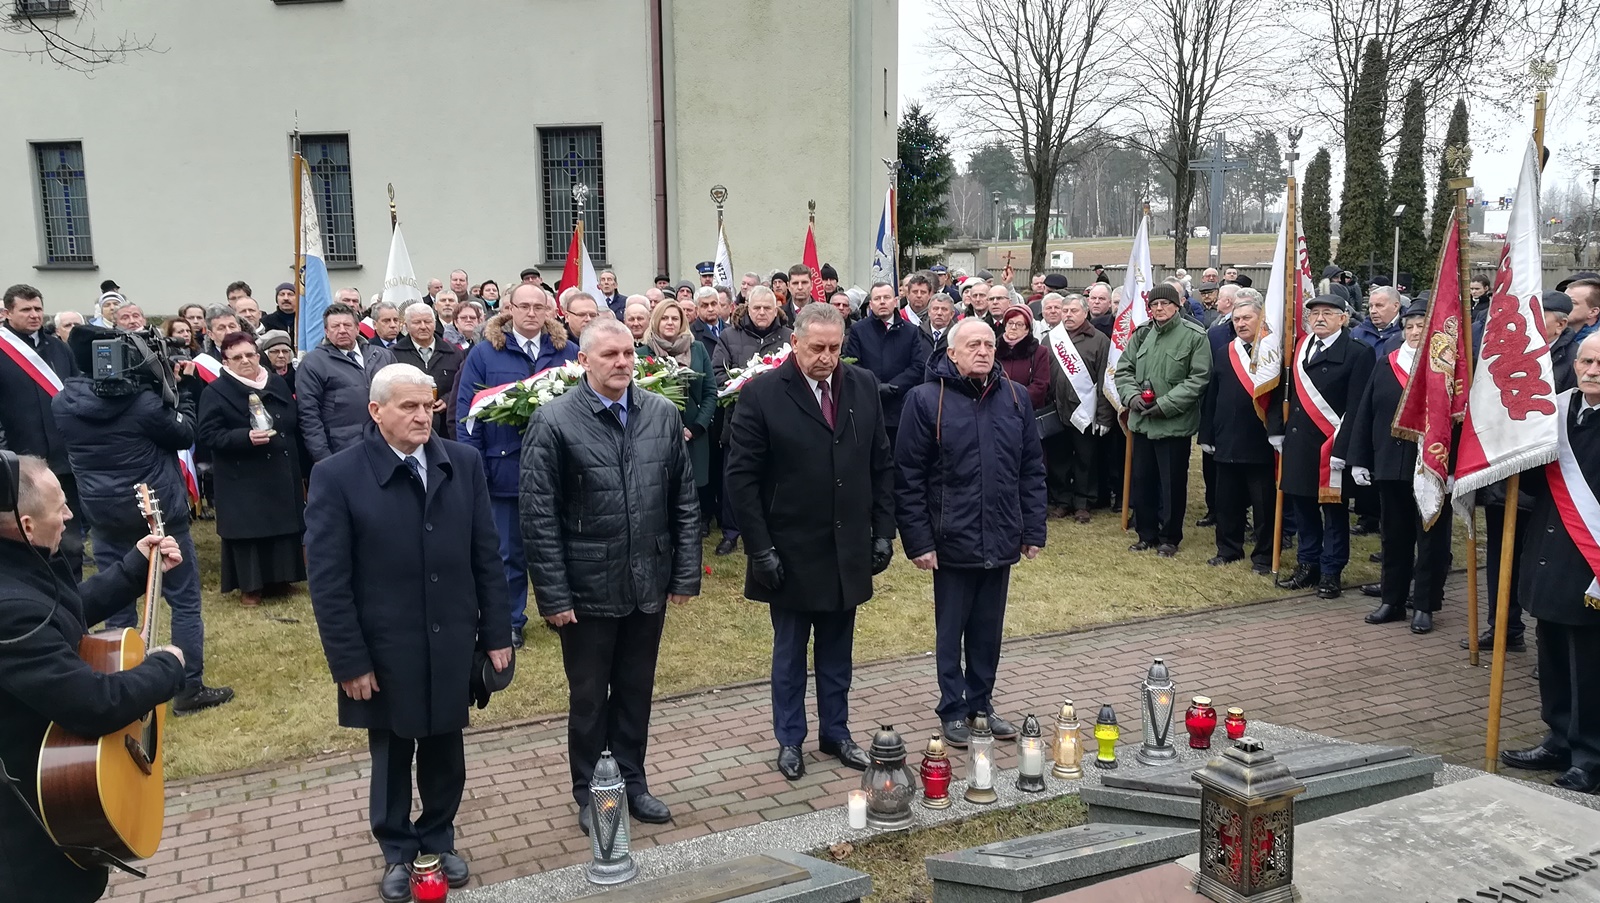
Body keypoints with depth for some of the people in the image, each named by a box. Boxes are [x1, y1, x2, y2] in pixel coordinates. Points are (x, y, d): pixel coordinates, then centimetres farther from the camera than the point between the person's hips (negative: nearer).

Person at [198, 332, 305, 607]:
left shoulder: (278, 384, 9)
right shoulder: (216, 392, -7)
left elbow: (295, 423, 16)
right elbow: (208, 434, -13)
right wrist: (246, 437, -25)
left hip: (281, 473, 5)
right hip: (242, 478, -5)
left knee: (284, 525, 9)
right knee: (247, 529, -2)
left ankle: (279, 577, 23)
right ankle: (249, 585, 8)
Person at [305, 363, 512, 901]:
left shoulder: (463, 464, -2)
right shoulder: (337, 476, -12)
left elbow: (486, 556, 2)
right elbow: (328, 581, -11)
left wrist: (497, 632, 1)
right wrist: (349, 661, -12)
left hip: (452, 644, 3)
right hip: (385, 650, -2)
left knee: (445, 752, 17)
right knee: (391, 756, 17)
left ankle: (438, 839, 40)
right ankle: (397, 852, 37)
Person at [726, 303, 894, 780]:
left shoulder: (864, 386, 1)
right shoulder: (762, 395, -11)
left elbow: (881, 465, 7)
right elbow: (742, 476, -11)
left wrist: (883, 531, 4)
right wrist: (760, 550, -13)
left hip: (849, 552, 3)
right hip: (791, 555, -3)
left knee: (837, 653, 17)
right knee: (790, 654, 13)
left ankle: (836, 733, 33)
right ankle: (789, 741, 29)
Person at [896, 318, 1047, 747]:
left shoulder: (1016, 398, 5)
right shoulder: (926, 400, -8)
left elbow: (1032, 470, 9)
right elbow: (908, 477, -8)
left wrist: (1034, 530, 6)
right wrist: (918, 541, -11)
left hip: (1001, 542, 4)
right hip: (952, 542, -4)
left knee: (989, 630, 15)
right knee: (950, 631, 9)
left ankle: (981, 702, 31)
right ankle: (953, 709, 23)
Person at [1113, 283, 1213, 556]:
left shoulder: (1195, 337, -8)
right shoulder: (1141, 334, 7)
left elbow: (1198, 379, -12)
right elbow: (1123, 369, 11)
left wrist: (1165, 405, -17)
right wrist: (1132, 395, -8)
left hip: (1175, 423, -5)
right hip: (1141, 420, 5)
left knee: (1172, 483, 5)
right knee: (1141, 480, 12)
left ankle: (1169, 537, 20)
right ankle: (1146, 534, 27)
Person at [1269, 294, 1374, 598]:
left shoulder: (1357, 353, -8)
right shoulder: (1300, 348, 10)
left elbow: (1355, 407, -13)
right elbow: (1286, 391, 13)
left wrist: (1342, 448, -17)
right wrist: (1277, 431, 7)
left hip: (1331, 445, -5)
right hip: (1298, 443, 6)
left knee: (1334, 509, 6)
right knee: (1302, 504, 12)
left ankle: (1331, 571, 16)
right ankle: (1308, 564, 24)